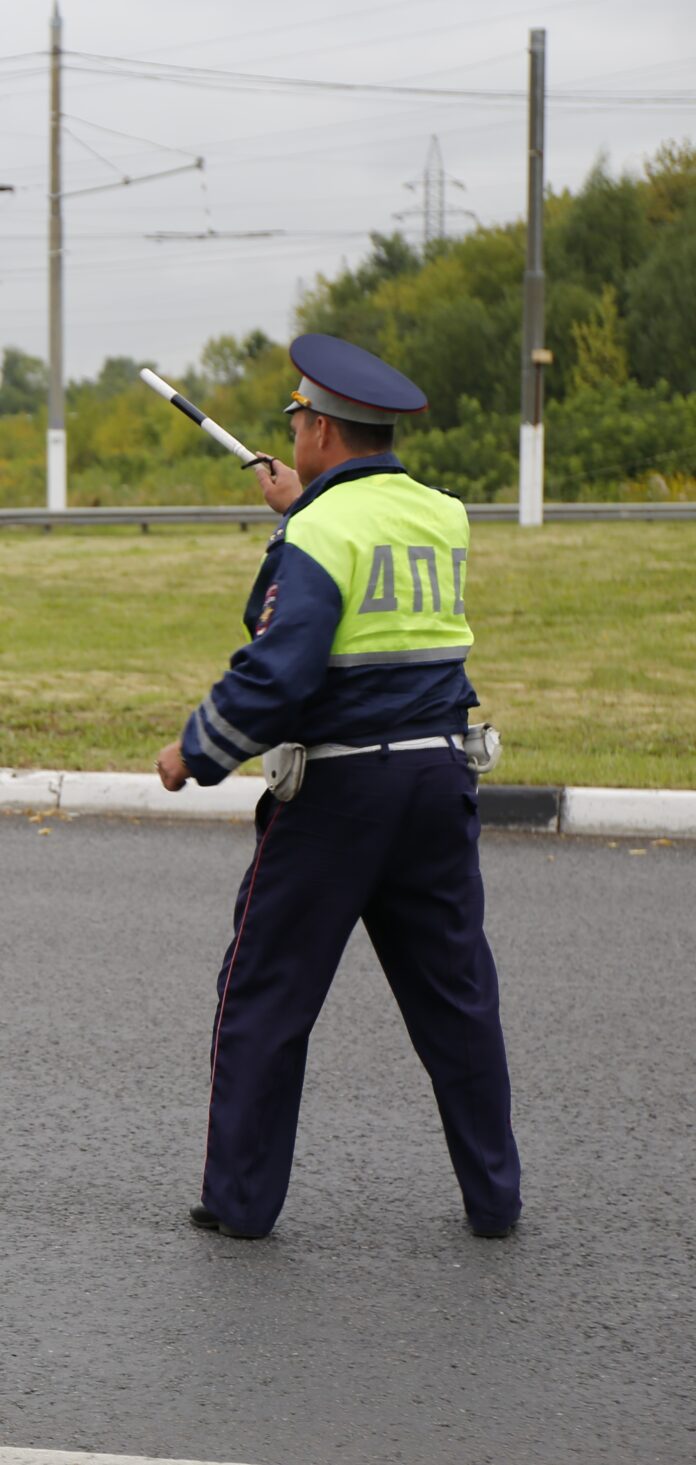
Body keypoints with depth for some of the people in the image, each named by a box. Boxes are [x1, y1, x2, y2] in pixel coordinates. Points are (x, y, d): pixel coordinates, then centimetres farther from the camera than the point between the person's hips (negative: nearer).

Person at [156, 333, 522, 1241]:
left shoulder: (320, 534, -14)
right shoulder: (445, 518, 7)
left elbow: (273, 677, -21)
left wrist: (192, 753, -7)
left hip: (338, 789, -6)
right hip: (440, 775, 6)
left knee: (267, 990, 7)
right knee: (454, 991, 12)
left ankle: (240, 1198, 13)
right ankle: (494, 1197, 16)